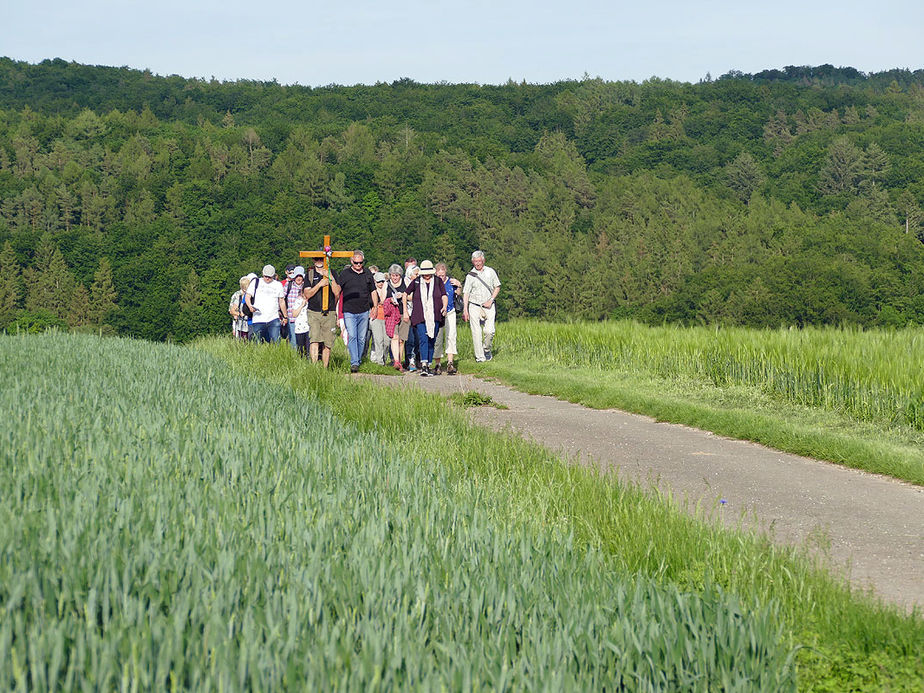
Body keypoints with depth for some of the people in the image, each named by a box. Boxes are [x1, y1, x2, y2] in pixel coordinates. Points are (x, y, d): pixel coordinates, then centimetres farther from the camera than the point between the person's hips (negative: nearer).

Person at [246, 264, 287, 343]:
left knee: (275, 342, -13)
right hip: (258, 320, -1)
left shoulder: (278, 285, 14)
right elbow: (247, 296, 6)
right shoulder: (256, 282, 9)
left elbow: (282, 302, 22)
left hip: (274, 319, 1)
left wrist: (285, 317, 22)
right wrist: (250, 306, -14)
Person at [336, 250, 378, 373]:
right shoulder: (345, 274, 1)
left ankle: (358, 361, 19)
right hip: (349, 312, -3)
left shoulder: (367, 274, 10)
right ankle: (354, 363, -19)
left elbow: (373, 291, 20)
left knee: (362, 339, 7)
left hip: (364, 312, 3)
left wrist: (375, 307, 15)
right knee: (352, 337, -14)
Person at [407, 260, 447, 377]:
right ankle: (423, 365, -26)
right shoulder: (416, 282, 8)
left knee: (431, 341, 4)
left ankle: (428, 366, 12)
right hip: (420, 317, -2)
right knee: (423, 340, -16)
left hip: (434, 316, 2)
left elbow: (444, 296, 9)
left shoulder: (438, 281, 10)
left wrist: (444, 306, -8)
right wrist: (415, 301, 10)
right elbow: (406, 294, 20)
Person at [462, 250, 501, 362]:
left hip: (489, 307, 1)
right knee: (476, 333, -6)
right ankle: (480, 357, -2)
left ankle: (486, 349, 15)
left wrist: (491, 300, -3)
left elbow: (497, 287, 12)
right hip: (474, 306, -1)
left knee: (489, 331, -12)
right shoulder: (470, 276, 2)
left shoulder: (490, 272, 6)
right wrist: (465, 310, -8)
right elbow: (466, 293, 1)